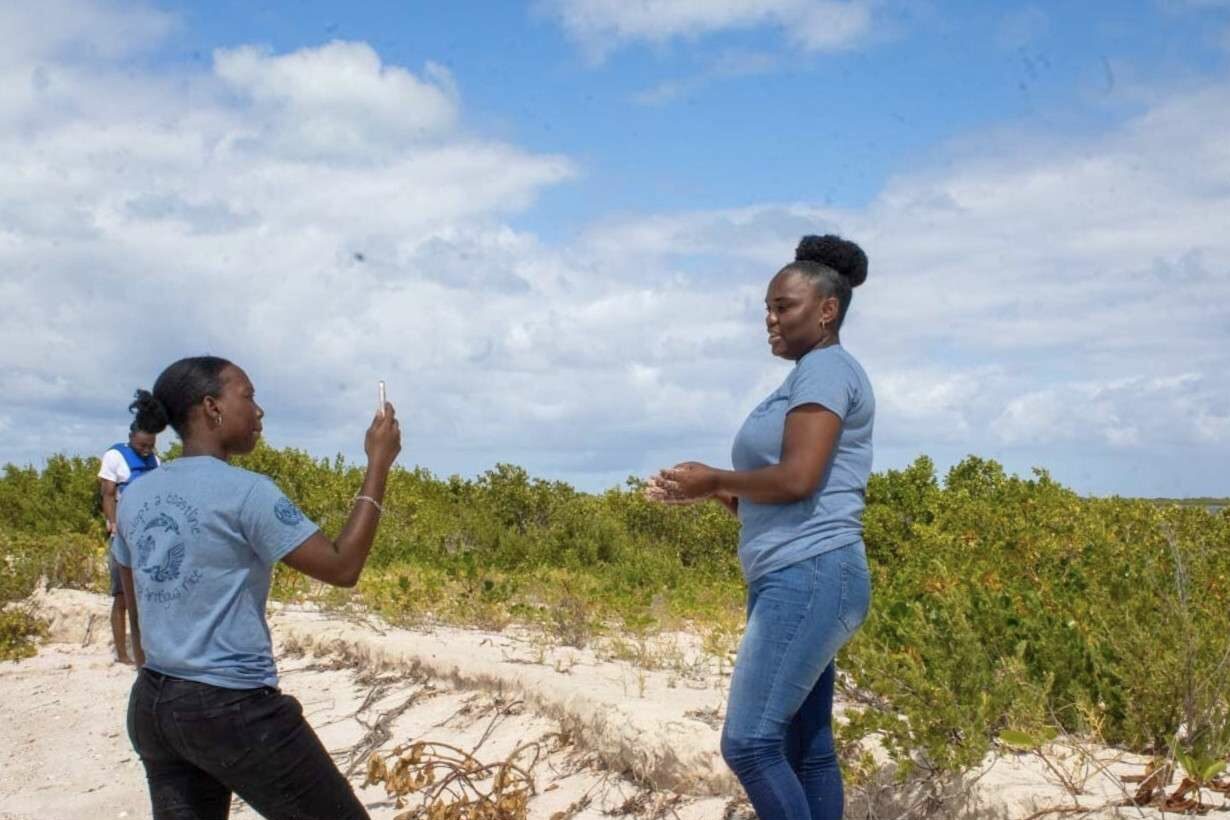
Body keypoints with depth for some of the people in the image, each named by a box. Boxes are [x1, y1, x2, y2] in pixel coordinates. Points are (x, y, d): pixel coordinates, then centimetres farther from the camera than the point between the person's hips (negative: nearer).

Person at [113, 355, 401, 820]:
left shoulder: (134, 497, 8)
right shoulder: (245, 492, -14)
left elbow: (138, 616, 15)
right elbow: (342, 567, -12)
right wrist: (379, 463, -8)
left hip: (151, 706, 8)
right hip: (235, 709, -7)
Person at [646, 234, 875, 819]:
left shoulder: (825, 368, -7)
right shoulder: (811, 381, 22)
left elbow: (798, 480, -19)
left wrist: (715, 480, -5)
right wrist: (707, 493, 10)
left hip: (810, 579, -10)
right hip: (798, 582, 10)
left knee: (749, 742, -14)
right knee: (806, 750, 9)